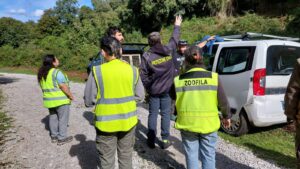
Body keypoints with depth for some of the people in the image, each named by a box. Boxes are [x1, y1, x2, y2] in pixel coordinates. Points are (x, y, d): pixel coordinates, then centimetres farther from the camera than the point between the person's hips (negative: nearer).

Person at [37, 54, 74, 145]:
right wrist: (70, 95, -10)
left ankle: (54, 136, 27)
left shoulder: (42, 73, 7)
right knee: (63, 118, 3)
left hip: (49, 99, 8)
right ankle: (62, 138, 9)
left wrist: (49, 95, 19)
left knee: (53, 117, 17)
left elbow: (44, 86, 12)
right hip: (60, 99, -8)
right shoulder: (56, 72, -19)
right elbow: (63, 86, -21)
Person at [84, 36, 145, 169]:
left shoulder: (97, 71, -13)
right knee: (126, 157, 20)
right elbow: (140, 96, 1)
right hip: (128, 121, 3)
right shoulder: (132, 70, -6)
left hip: (106, 123, -2)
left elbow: (89, 101, -8)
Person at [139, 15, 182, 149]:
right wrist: (177, 26, 29)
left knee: (153, 115, 8)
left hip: (154, 90, -1)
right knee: (165, 114, 8)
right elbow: (174, 39, 14)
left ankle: (151, 140, 17)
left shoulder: (146, 56, -12)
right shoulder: (168, 51, -6)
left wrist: (148, 88, 2)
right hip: (166, 90, 1)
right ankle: (165, 140, 15)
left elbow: (144, 76, -12)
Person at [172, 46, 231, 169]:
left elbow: (173, 97, 6)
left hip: (187, 123, 0)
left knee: (191, 154, 17)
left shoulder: (179, 80, -10)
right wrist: (226, 116, 15)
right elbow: (223, 101, -2)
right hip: (208, 123, 0)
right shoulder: (213, 77, -9)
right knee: (208, 155, 17)